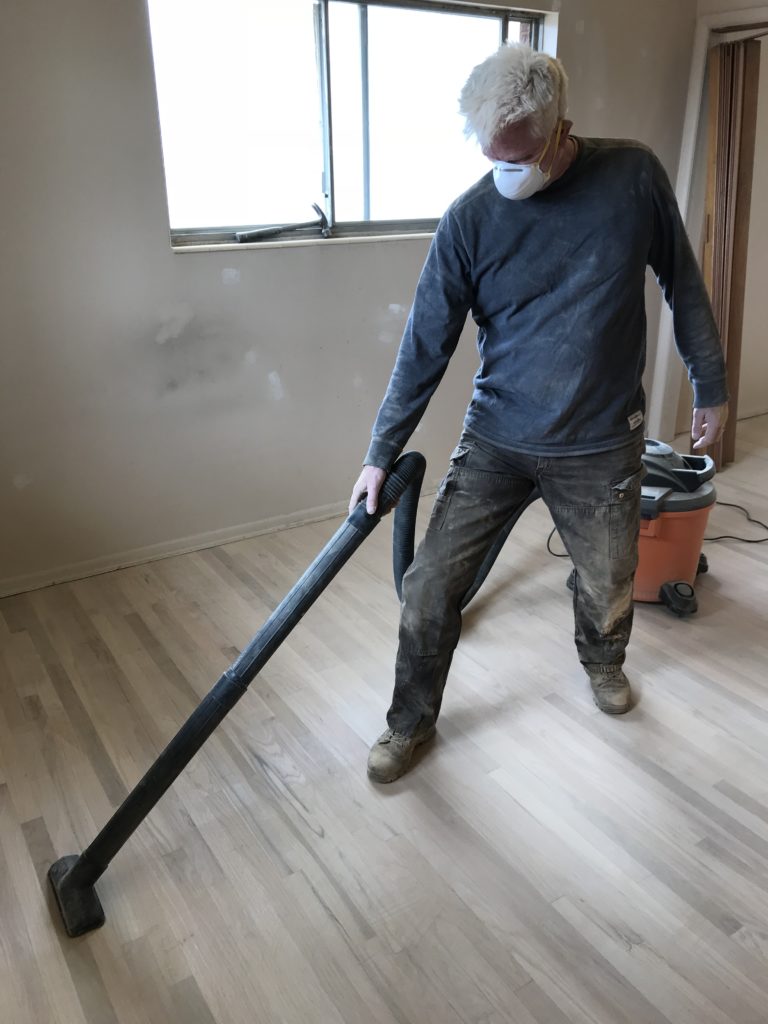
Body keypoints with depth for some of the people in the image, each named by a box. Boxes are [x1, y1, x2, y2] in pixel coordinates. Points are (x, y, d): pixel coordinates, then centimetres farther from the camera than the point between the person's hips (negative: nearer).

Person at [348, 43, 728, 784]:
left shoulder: (633, 175, -6)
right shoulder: (469, 218, -8)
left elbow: (682, 284, 6)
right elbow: (426, 345, -5)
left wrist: (711, 387, 9)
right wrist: (380, 454, -4)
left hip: (601, 444, 1)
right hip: (494, 438, 0)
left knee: (608, 588, 13)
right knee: (430, 584, -3)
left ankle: (602, 662, 50)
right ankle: (411, 721, 21)